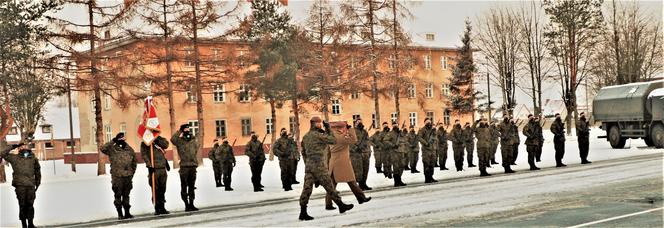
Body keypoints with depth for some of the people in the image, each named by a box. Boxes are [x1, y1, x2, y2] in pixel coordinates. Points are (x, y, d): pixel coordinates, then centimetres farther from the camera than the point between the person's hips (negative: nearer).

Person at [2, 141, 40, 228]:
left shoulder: (33, 159, 12)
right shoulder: (15, 158, 8)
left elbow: (37, 172, 19)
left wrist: (37, 183, 17)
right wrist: (12, 147, 6)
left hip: (31, 185, 2)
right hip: (20, 185, -2)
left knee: (30, 205, 5)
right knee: (22, 205, -2)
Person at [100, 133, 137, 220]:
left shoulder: (129, 150, 9)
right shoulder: (112, 149, -2)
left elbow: (134, 162, 18)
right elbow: (103, 149, -20)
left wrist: (132, 173, 14)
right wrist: (112, 142, -18)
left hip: (128, 176, 4)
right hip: (117, 176, -4)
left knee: (126, 195, 11)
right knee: (118, 195, 0)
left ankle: (127, 212, 17)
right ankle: (120, 214, 5)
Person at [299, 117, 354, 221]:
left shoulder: (305, 136, 13)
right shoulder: (319, 135, -12)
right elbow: (333, 140, -5)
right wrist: (328, 129, 2)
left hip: (308, 165, 7)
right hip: (319, 166, -7)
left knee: (307, 188, 2)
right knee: (329, 186, 2)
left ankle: (303, 213, -2)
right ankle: (341, 205, 12)